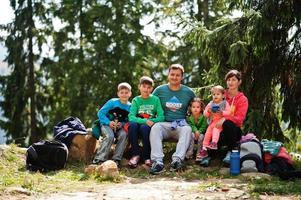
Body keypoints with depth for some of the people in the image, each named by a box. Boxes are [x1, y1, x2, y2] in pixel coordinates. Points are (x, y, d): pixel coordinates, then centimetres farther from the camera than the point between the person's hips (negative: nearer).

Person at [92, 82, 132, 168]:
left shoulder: (130, 106, 2)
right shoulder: (112, 102, -6)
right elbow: (100, 113, -7)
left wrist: (122, 124, -19)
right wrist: (109, 122, -21)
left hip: (119, 127, 3)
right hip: (107, 124, -3)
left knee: (123, 135, -30)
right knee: (110, 136, -33)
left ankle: (116, 159, -21)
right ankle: (99, 160, -27)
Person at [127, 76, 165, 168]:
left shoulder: (155, 99, 1)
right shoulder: (136, 100, 3)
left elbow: (161, 117, -6)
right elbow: (131, 117, -11)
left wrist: (150, 122, -23)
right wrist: (145, 121, -26)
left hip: (150, 127, -1)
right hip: (138, 124, 1)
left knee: (144, 128, -35)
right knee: (132, 124, -32)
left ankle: (147, 157, -18)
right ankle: (136, 154, -20)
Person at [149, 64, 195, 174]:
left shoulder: (189, 92, 11)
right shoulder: (160, 90, 10)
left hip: (181, 125, 0)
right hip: (164, 124, 0)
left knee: (187, 129, -35)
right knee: (155, 127, -33)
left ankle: (177, 159, -49)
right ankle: (157, 161, -45)